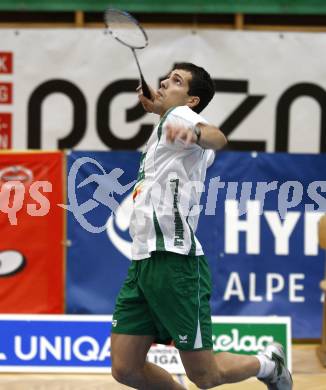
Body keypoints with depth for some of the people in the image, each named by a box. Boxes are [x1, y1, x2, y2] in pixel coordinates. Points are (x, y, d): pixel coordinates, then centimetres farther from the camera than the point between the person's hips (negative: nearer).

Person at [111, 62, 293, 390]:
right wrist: (155, 106, 37)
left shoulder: (179, 115, -4)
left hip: (174, 261, -9)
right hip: (142, 262, 9)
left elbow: (217, 138, -28)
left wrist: (194, 134, -52)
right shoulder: (164, 126, 23)